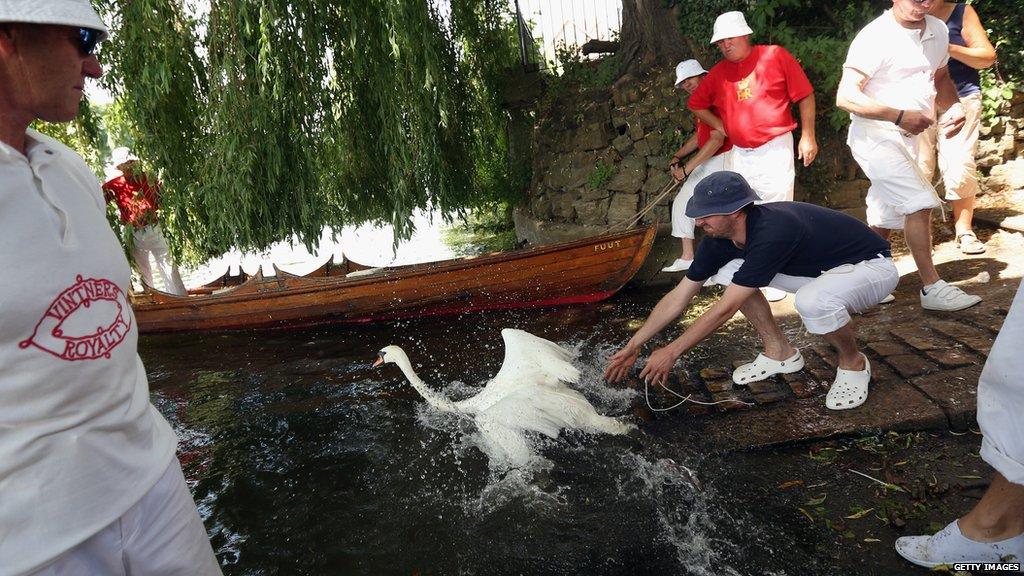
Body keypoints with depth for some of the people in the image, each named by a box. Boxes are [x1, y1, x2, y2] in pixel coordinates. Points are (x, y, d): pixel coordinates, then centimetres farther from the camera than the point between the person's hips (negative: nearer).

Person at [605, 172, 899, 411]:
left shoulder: (772, 232, -37)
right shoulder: (720, 238, -12)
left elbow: (724, 309, -34)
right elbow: (678, 297, -8)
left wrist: (671, 352, -27)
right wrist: (633, 345, -9)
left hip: (872, 268, -7)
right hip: (815, 268, 8)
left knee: (812, 301, -40)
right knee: (728, 271, -6)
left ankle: (853, 363, -6)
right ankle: (780, 353, 9)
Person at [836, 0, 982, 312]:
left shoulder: (937, 29, 9)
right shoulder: (875, 37, -15)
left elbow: (941, 78, 22)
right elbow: (846, 97, -21)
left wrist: (954, 107, 0)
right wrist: (901, 116, -25)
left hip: (908, 137, 8)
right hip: (875, 136, -8)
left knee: (885, 220, 11)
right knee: (920, 202, -17)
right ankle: (932, 288, -8)